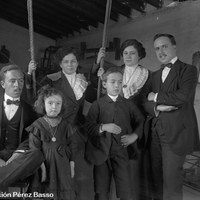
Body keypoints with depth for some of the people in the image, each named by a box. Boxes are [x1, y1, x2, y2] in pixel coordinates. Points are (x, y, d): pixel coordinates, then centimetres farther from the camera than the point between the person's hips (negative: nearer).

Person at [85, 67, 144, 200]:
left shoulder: (128, 105, 4)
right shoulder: (97, 105, -1)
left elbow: (141, 121, 12)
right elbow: (89, 127, -7)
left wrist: (134, 135, -3)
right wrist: (103, 127, -23)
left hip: (121, 151, 1)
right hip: (101, 153, -1)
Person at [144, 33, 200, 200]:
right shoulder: (156, 75, 17)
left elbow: (182, 96, -18)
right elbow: (145, 103, 11)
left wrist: (156, 97, -5)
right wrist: (157, 107, -11)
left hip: (176, 132, -5)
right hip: (156, 131, 6)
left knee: (171, 179, -2)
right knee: (156, 176, 11)